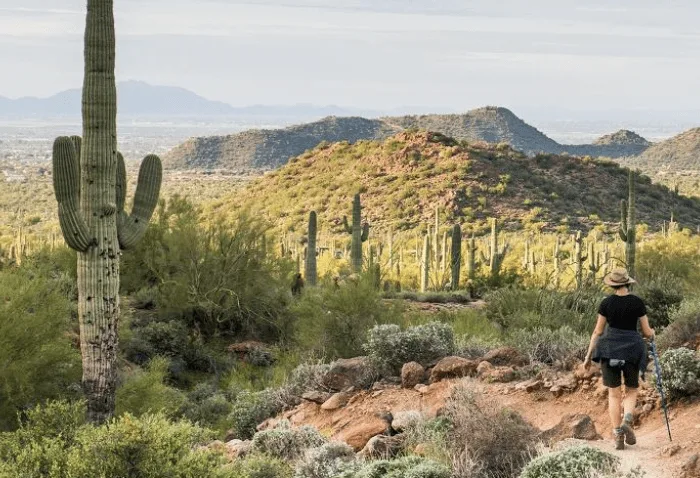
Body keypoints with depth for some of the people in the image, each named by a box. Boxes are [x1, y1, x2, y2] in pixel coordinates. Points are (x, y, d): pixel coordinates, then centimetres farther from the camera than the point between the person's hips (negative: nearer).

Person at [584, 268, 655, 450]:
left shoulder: (606, 303, -2)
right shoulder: (638, 302, -3)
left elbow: (598, 331, 0)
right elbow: (647, 332, 2)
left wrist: (588, 356, 7)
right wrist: (651, 332, 26)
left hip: (609, 349, 0)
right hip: (632, 349, 0)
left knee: (614, 394, 8)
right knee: (631, 391, 14)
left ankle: (618, 435, 0)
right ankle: (627, 420, -15)